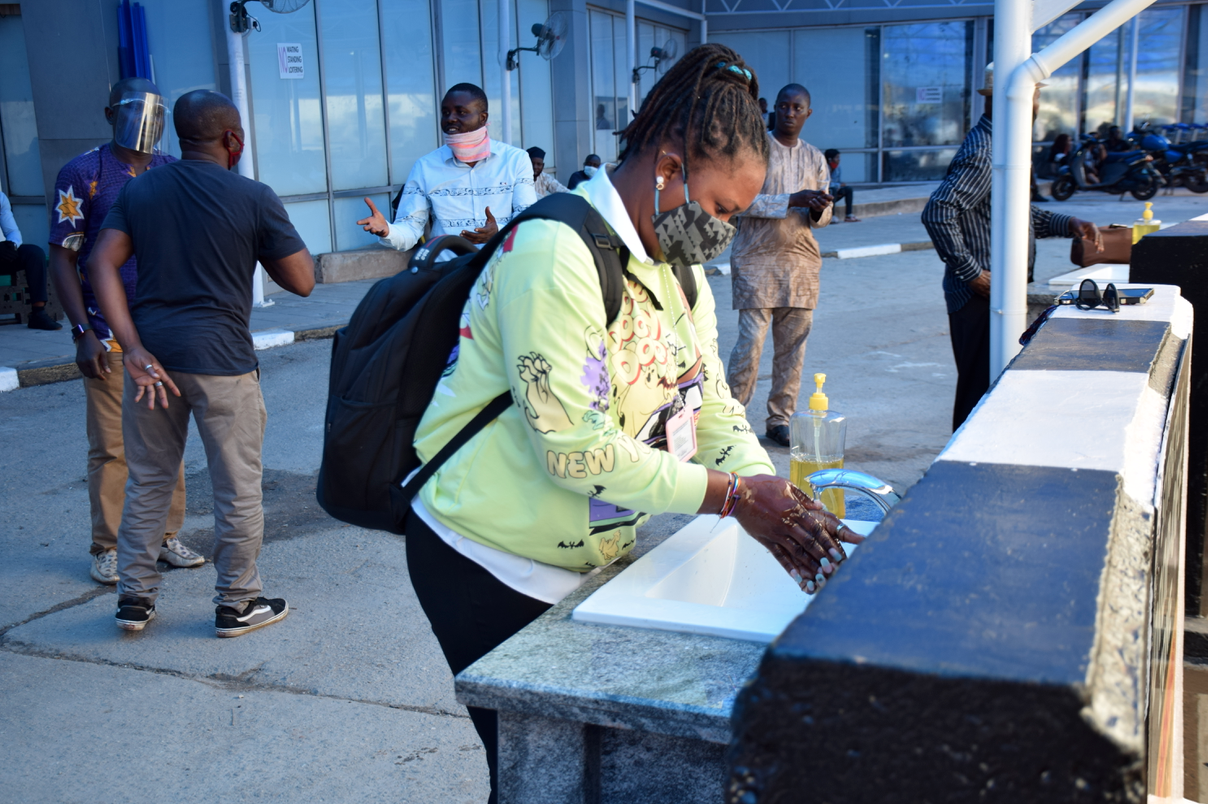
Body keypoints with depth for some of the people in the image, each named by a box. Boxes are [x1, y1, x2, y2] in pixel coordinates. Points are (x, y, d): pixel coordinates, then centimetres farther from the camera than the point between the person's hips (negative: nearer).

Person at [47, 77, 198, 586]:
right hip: (110, 336, -3)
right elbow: (62, 257, -4)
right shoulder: (83, 173, -4)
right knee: (110, 447, 2)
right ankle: (108, 548, 15)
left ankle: (166, 536, 20)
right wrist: (83, 333, -12)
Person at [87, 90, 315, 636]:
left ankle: (135, 597, 25)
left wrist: (133, 347, -6)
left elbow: (102, 264, -2)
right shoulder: (254, 199, -5)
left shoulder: (138, 190, 8)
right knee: (237, 488, 8)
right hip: (220, 357, -5)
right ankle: (236, 604, 18)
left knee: (147, 482, 17)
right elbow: (302, 281, -3)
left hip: (152, 355, 5)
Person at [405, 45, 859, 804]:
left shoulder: (677, 267, 6)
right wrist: (730, 495, -24)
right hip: (491, 571, -8)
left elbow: (711, 405, 5)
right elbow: (573, 447, -29)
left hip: (592, 563, 8)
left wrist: (771, 496, -12)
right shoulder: (553, 253, -24)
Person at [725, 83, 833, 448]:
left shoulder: (815, 158, 15)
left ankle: (781, 419, 14)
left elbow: (825, 214, 15)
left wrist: (817, 211, -10)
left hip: (802, 260, 5)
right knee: (751, 341, -10)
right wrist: (793, 200, -17)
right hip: (756, 257, -4)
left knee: (792, 345, 5)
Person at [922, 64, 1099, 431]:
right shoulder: (981, 153, -17)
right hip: (982, 298, -10)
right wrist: (972, 274, -24)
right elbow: (937, 213, -28)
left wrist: (1066, 224, 12)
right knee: (981, 392, -5)